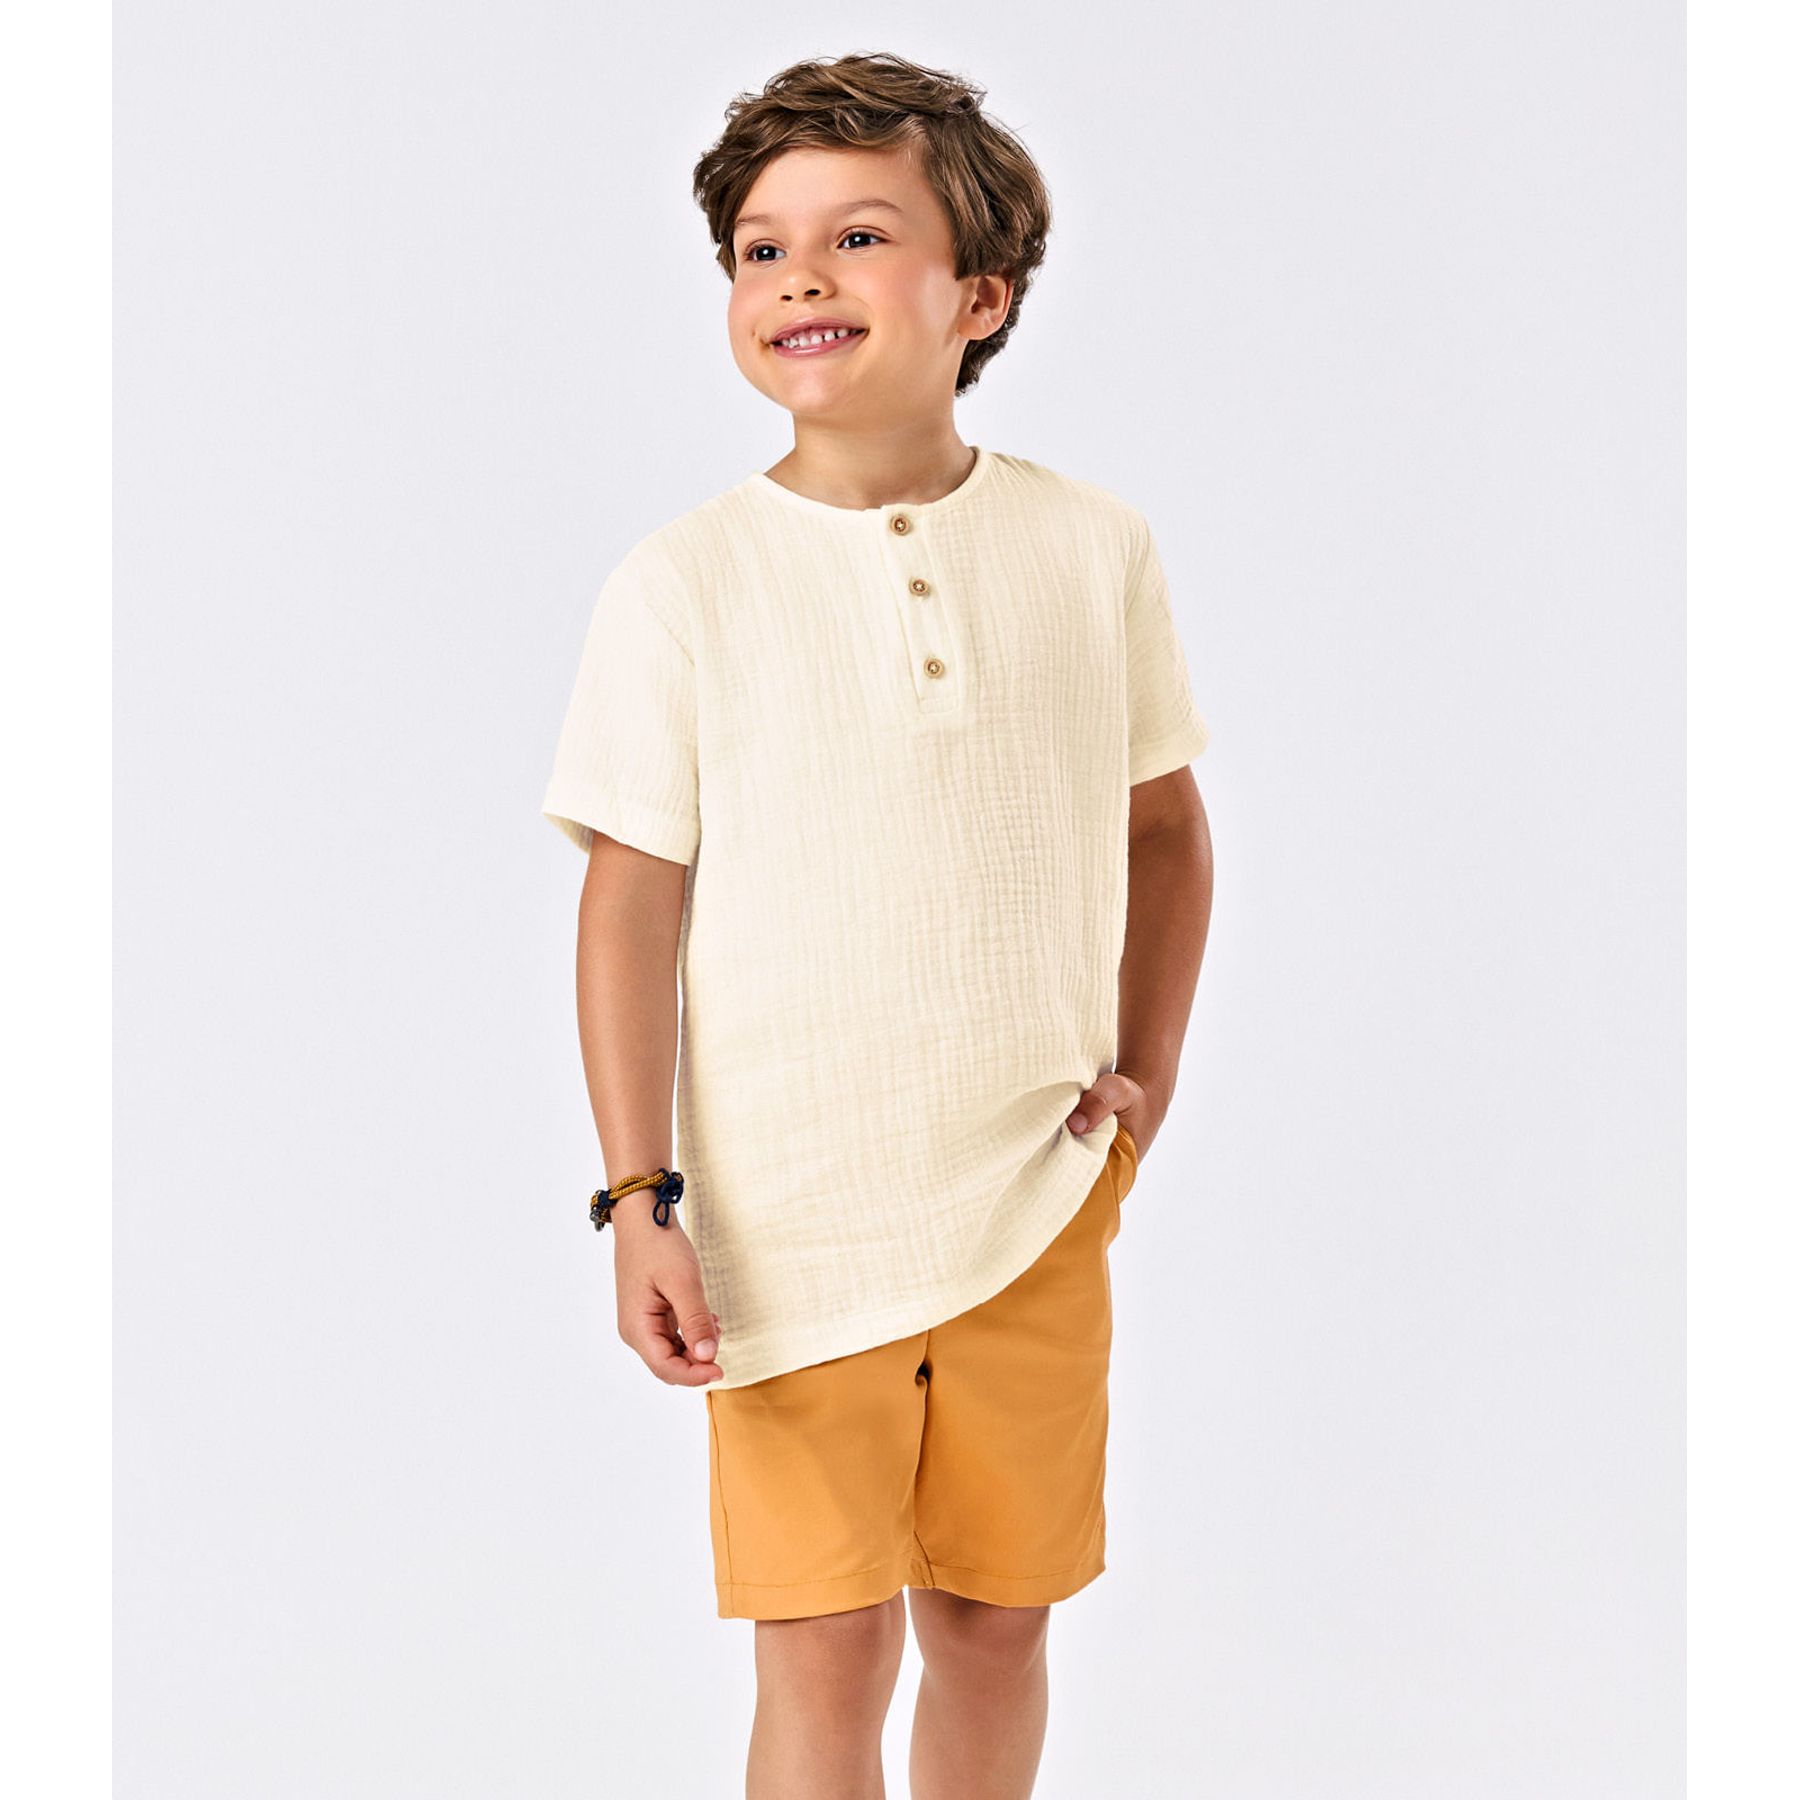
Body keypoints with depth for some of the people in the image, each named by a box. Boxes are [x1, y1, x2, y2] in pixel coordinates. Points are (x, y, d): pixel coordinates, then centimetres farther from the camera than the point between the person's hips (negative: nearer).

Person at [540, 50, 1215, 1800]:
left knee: (994, 1622, 13)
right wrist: (637, 1199, -9)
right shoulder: (684, 583, -6)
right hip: (790, 1213, -2)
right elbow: (633, 897, -4)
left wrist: (1146, 1064, 5)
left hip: (1035, 1202, 2)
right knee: (824, 1649, 1)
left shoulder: (1095, 550, 1)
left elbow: (1164, 825, 14)